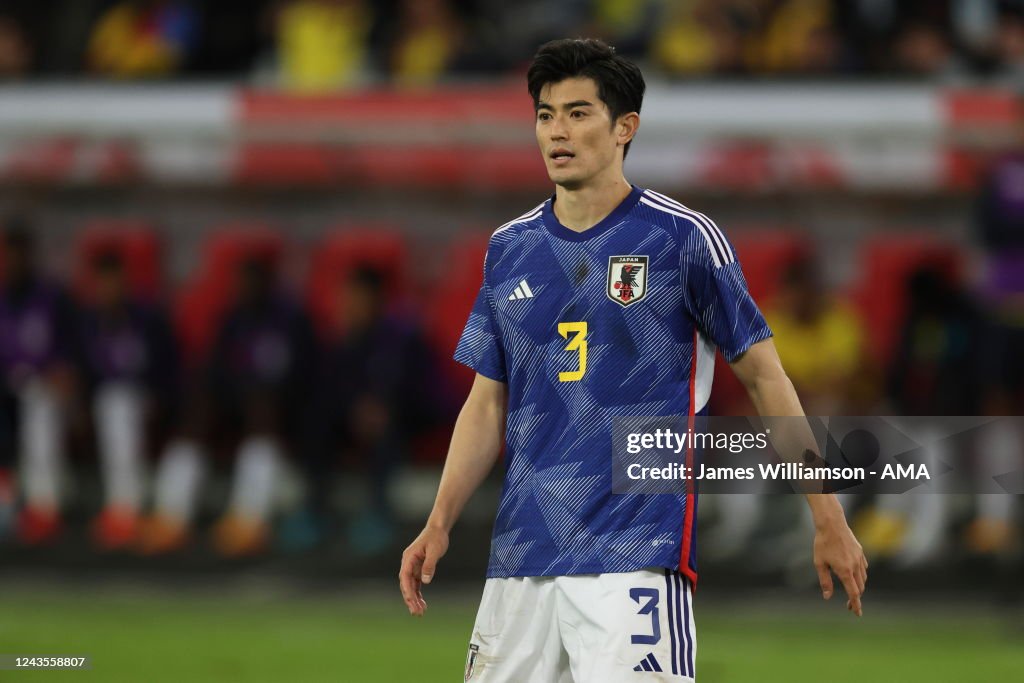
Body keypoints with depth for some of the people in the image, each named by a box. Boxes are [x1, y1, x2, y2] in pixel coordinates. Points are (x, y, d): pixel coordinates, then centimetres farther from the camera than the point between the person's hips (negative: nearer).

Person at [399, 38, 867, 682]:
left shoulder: (684, 237, -2)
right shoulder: (510, 248, 13)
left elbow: (764, 375, 2)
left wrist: (828, 521, 0)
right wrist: (439, 524, 6)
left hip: (639, 553, -5)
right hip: (521, 556, 5)